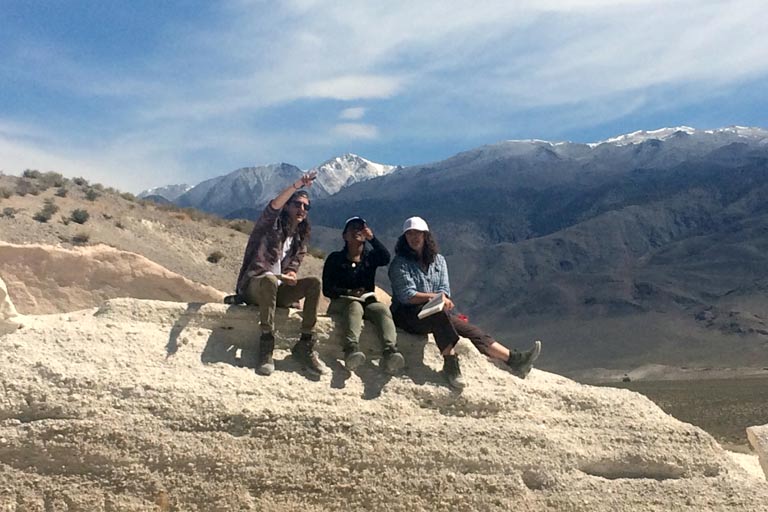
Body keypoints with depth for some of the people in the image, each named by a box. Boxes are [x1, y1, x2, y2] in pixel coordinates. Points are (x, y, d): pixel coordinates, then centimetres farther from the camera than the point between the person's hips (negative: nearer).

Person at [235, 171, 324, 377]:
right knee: (270, 280, -39)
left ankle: (305, 345, -19)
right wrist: (297, 186, -40)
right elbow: (274, 205, -24)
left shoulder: (300, 239, 14)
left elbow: (293, 267, 8)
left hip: (277, 290, 5)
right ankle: (266, 345, -34)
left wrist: (290, 276, -18)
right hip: (252, 286, -5)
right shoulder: (271, 225, -1)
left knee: (314, 283, -19)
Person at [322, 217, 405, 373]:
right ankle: (352, 350, -61)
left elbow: (386, 258, -8)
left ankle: (390, 351, -53)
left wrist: (372, 238, -8)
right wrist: (349, 293, -14)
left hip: (367, 301, 2)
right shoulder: (335, 258, 11)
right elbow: (327, 289, 1)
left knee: (383, 308, -30)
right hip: (342, 301, -2)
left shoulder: (370, 256, 17)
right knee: (355, 306, -36)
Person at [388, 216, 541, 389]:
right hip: (408, 315, -5)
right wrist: (433, 296, -24)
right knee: (439, 313, -36)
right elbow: (406, 295, -12)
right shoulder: (399, 263, -1)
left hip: (437, 316, 5)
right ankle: (450, 363, -38)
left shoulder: (438, 260, 14)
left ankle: (514, 360, -25)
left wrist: (441, 298, -18)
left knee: (470, 329, -15)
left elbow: (444, 289, 5)